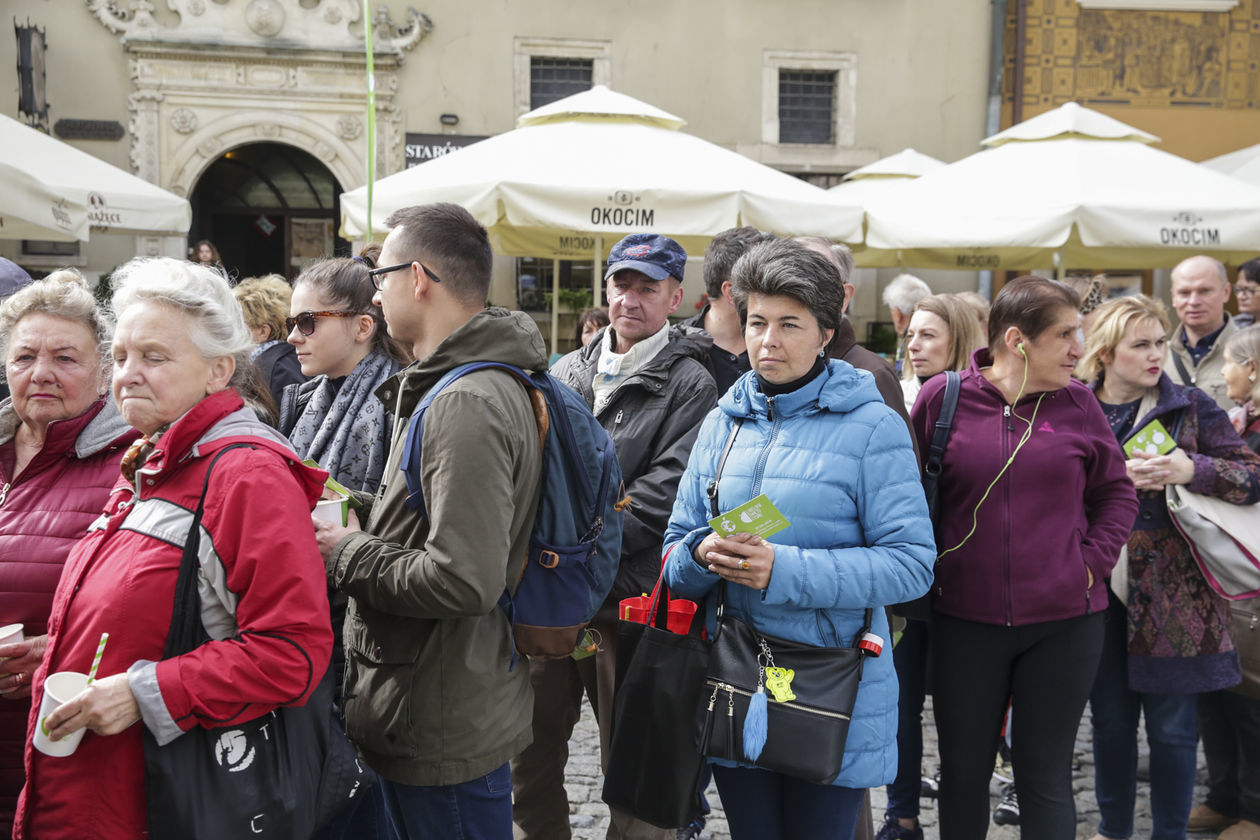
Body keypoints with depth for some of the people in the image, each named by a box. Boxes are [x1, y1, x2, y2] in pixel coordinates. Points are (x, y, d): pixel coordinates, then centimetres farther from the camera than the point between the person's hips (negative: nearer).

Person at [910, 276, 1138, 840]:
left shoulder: (1077, 403, 0)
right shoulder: (942, 396, -5)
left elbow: (1117, 492, 10)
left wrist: (1092, 564, -2)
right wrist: (927, 568, -2)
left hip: (1065, 621, 1)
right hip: (964, 619, -1)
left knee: (1045, 774, 10)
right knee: (963, 770, 13)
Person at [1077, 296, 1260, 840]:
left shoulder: (1191, 407, 1)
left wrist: (1192, 470, -17)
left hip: (1172, 591, -1)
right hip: (1098, 590, 1)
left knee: (1171, 726, 6)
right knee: (1110, 719, 13)